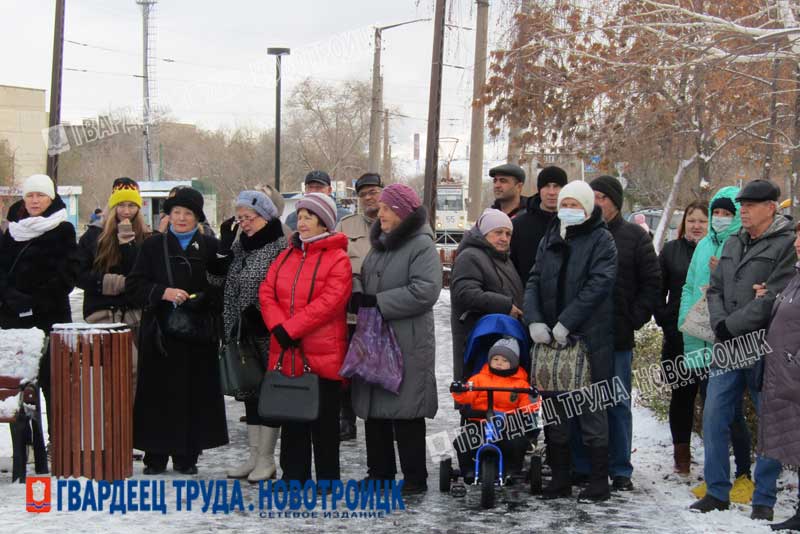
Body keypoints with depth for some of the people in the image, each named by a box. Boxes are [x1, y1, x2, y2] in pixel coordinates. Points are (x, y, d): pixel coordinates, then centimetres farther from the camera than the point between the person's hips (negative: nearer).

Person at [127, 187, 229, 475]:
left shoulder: (210, 246, 8)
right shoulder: (153, 245, 8)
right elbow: (133, 285, 3)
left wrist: (204, 299, -12)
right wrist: (163, 292, -12)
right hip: (160, 332, 0)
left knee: (195, 392, 1)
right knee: (158, 392, 0)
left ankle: (187, 455, 11)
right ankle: (156, 455, 9)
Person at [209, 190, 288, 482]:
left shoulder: (281, 247, -10)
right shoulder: (238, 245, 12)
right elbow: (216, 278, 5)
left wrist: (260, 316, -19)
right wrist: (224, 243, -5)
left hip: (268, 338, -7)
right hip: (242, 336, 7)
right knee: (250, 393, 13)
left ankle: (266, 459, 11)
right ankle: (254, 455, 22)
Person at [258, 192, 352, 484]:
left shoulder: (338, 259, -7)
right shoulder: (287, 255, 12)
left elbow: (328, 303, -18)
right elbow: (267, 293, 4)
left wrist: (290, 329, -18)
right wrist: (279, 327, -13)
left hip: (323, 356, -6)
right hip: (286, 354, 6)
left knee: (323, 422, 4)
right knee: (291, 421, 13)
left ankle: (327, 479, 15)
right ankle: (293, 476, 24)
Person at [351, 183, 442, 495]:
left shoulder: (421, 244, -9)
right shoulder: (380, 244, 17)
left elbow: (425, 291, -20)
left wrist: (377, 302, -18)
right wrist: (360, 301, 6)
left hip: (407, 343, -8)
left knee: (406, 411, -3)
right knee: (373, 409, 11)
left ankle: (415, 478, 7)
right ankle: (380, 472, 22)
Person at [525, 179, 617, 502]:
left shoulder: (601, 239, -2)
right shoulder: (550, 239, 13)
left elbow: (599, 284, -14)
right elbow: (534, 281, 8)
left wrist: (566, 322, -18)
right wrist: (534, 320, -8)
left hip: (590, 337, -5)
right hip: (550, 338, 5)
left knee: (591, 408, 0)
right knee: (554, 408, 9)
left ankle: (599, 481, 9)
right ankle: (560, 478, 19)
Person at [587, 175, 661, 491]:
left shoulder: (634, 236, 2)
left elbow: (652, 283, 2)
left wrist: (634, 319, -5)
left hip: (617, 337, -2)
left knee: (618, 403, 6)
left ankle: (620, 470, 14)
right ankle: (582, 467, 16)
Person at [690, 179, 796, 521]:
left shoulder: (787, 244, -7)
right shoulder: (733, 244, 16)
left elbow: (774, 298, -16)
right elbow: (715, 289, 15)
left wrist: (731, 326, -15)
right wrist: (719, 324, -3)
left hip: (764, 351, -6)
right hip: (728, 350, 6)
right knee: (714, 419, 6)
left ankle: (764, 500, 14)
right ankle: (717, 492, 18)